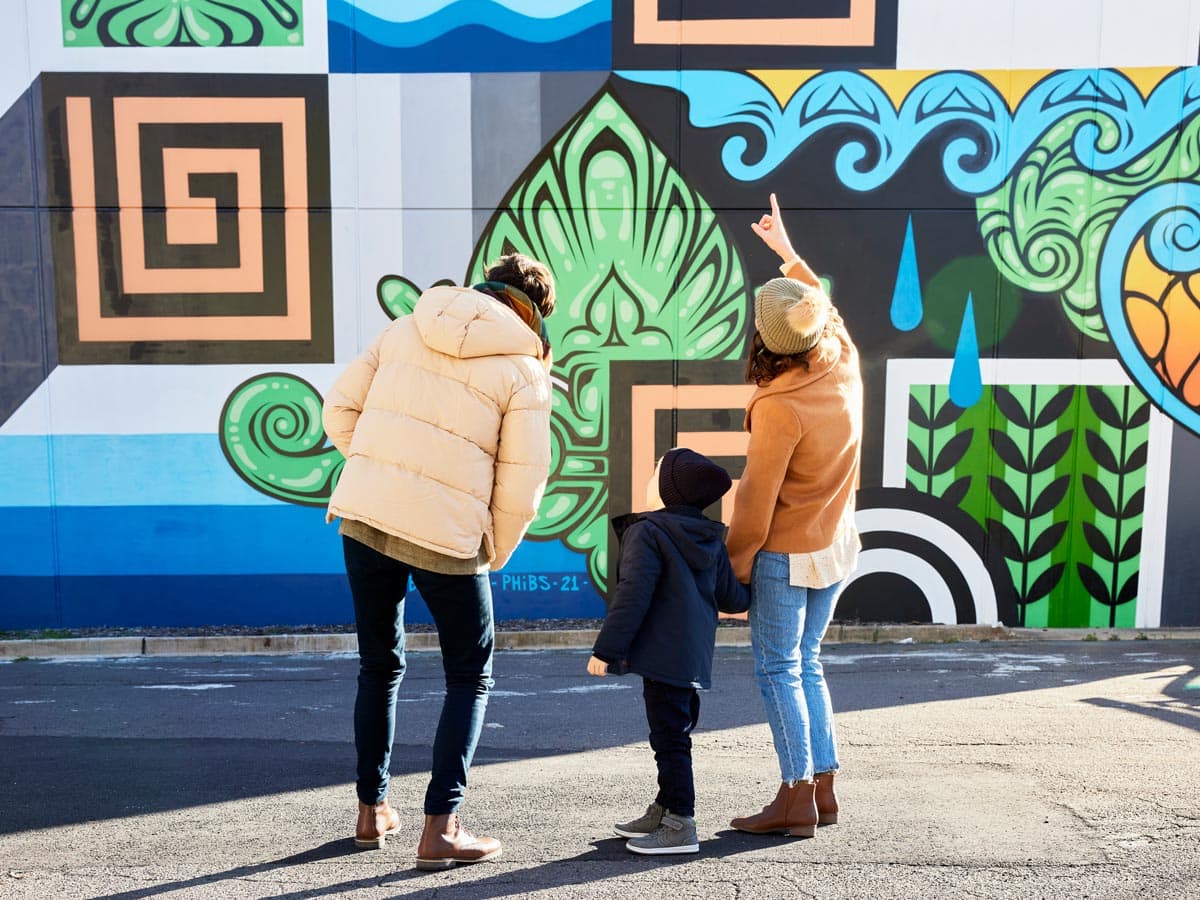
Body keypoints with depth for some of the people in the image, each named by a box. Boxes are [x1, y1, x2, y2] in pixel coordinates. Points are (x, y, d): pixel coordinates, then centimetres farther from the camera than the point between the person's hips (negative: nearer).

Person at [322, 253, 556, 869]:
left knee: (379, 667, 21)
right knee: (470, 678, 13)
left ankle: (372, 811, 32)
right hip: (446, 534, -4)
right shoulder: (523, 369, -1)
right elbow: (522, 483, -4)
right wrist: (495, 554, 11)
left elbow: (339, 411, 11)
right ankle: (440, 829, 9)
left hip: (362, 516, 5)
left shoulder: (406, 329, 12)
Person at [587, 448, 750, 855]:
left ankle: (680, 825, 0)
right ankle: (664, 810, 30)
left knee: (670, 738, -4)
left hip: (663, 657, -9)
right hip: (696, 656, 9)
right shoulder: (712, 539, 11)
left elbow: (633, 595, -19)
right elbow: (732, 597, 11)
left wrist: (606, 649, -16)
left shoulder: (647, 532, -12)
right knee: (674, 734, 18)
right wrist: (748, 599, 35)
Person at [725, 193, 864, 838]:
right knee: (805, 664, 17)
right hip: (837, 547, 8)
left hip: (786, 555, -8)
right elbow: (822, 306, 18)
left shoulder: (778, 408, -25)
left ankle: (797, 798, 6)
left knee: (778, 670, 3)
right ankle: (823, 788, 22)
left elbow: (756, 503, -19)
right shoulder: (846, 366, -4)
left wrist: (735, 567, -8)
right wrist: (788, 253, 28)